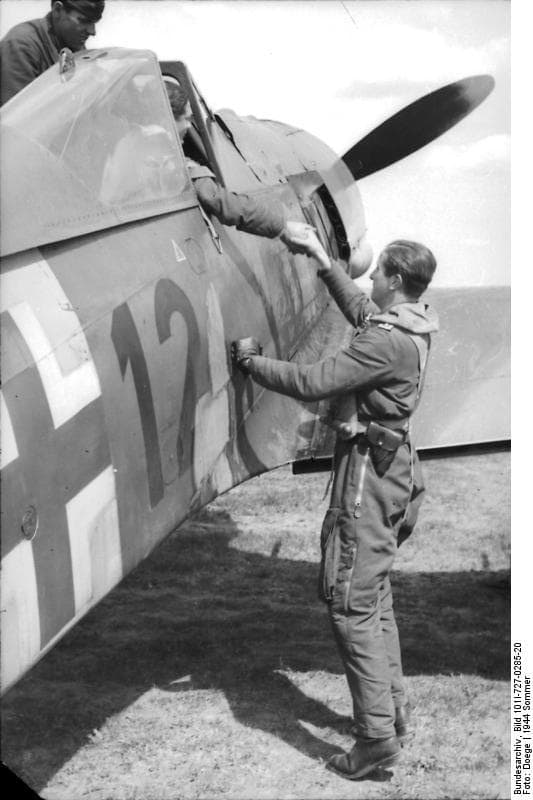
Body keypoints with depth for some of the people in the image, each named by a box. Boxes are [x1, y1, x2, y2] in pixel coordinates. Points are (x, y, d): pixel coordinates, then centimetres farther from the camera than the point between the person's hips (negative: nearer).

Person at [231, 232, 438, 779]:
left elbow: (311, 382, -23)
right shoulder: (408, 327, 9)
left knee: (351, 605, -6)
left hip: (367, 477, -10)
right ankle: (392, 711, 26)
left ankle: (377, 734, -4)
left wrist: (251, 361, -9)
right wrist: (323, 261, 32)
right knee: (374, 600, 18)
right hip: (388, 471, 10)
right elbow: (358, 308, 30)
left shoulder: (386, 342, -22)